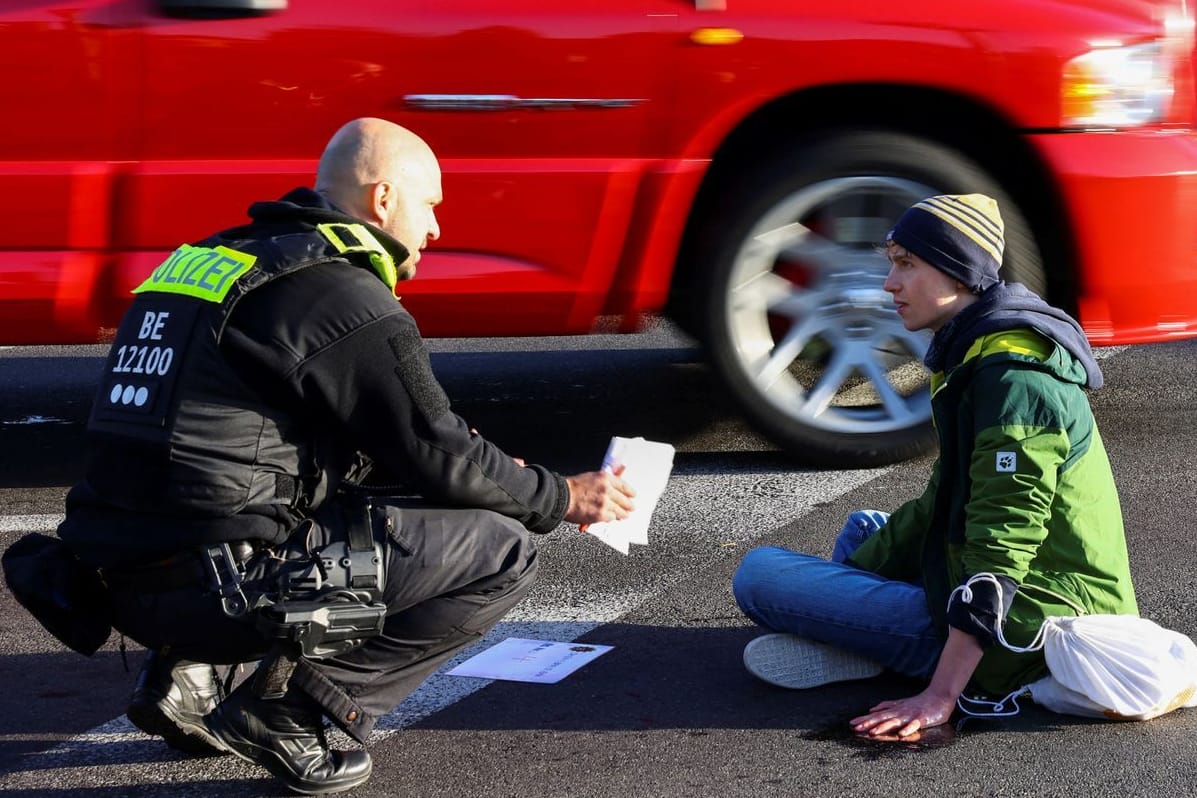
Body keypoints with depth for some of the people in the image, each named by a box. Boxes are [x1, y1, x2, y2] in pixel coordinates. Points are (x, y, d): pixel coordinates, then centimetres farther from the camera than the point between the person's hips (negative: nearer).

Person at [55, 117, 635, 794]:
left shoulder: (220, 260, 18)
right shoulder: (349, 301, -9)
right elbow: (438, 456, -3)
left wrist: (481, 466, 25)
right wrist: (562, 498, 12)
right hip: (219, 583, -9)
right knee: (504, 554, -1)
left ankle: (183, 672, 16)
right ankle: (283, 713, -4)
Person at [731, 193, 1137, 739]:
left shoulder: (1013, 377, -20)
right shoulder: (974, 354, 13)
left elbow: (1000, 550, -25)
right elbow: (943, 506, 21)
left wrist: (940, 697, -27)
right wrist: (854, 567, 15)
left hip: (1018, 630, -11)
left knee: (757, 574, -17)